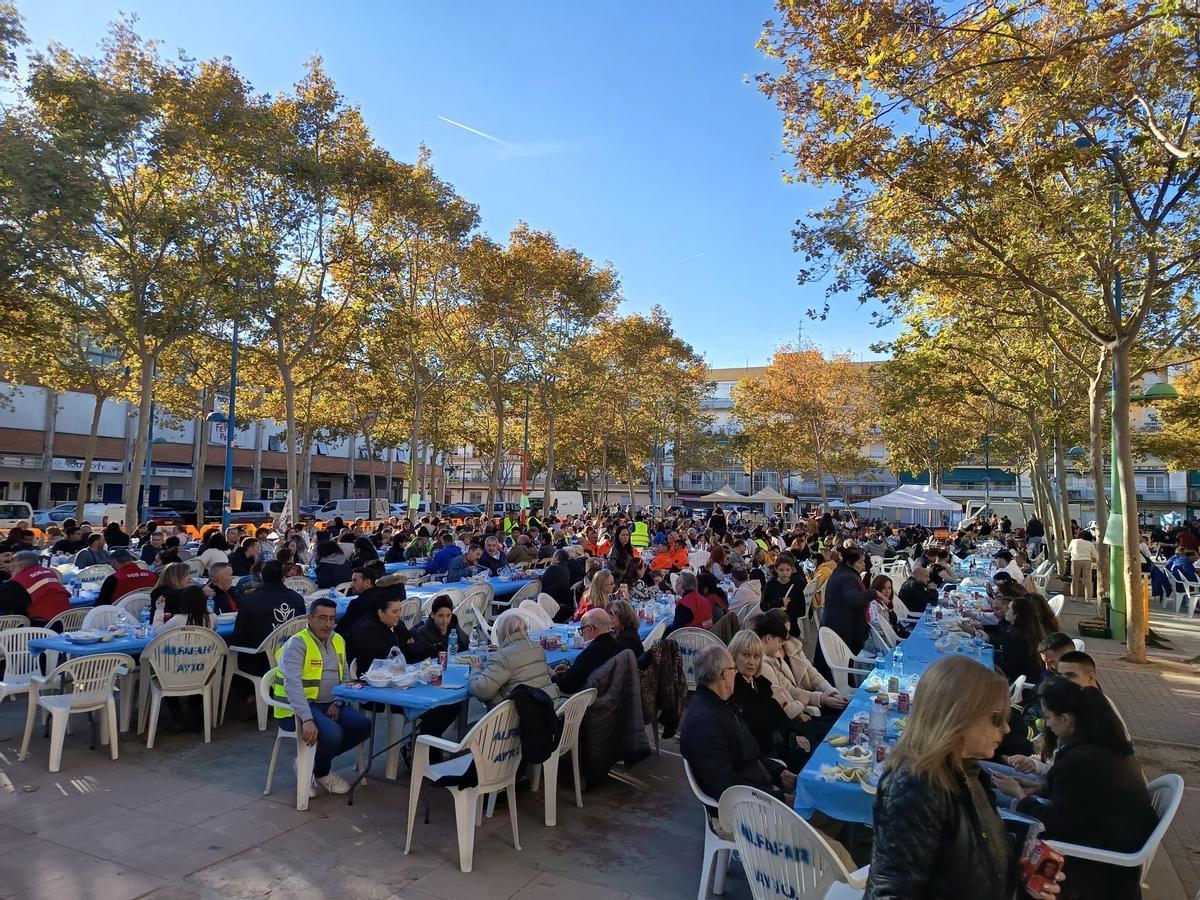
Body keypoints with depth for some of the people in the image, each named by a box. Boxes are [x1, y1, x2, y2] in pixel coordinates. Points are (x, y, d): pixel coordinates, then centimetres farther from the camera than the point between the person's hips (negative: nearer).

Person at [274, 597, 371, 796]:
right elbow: (292, 684, -26)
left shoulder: (338, 641, 10)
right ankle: (321, 773, 5)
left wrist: (337, 703, -5)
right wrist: (307, 719, -36)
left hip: (329, 705, 7)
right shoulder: (297, 643, -14)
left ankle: (316, 761, 9)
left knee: (363, 726, -12)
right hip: (297, 708, -7)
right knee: (332, 733, -30)